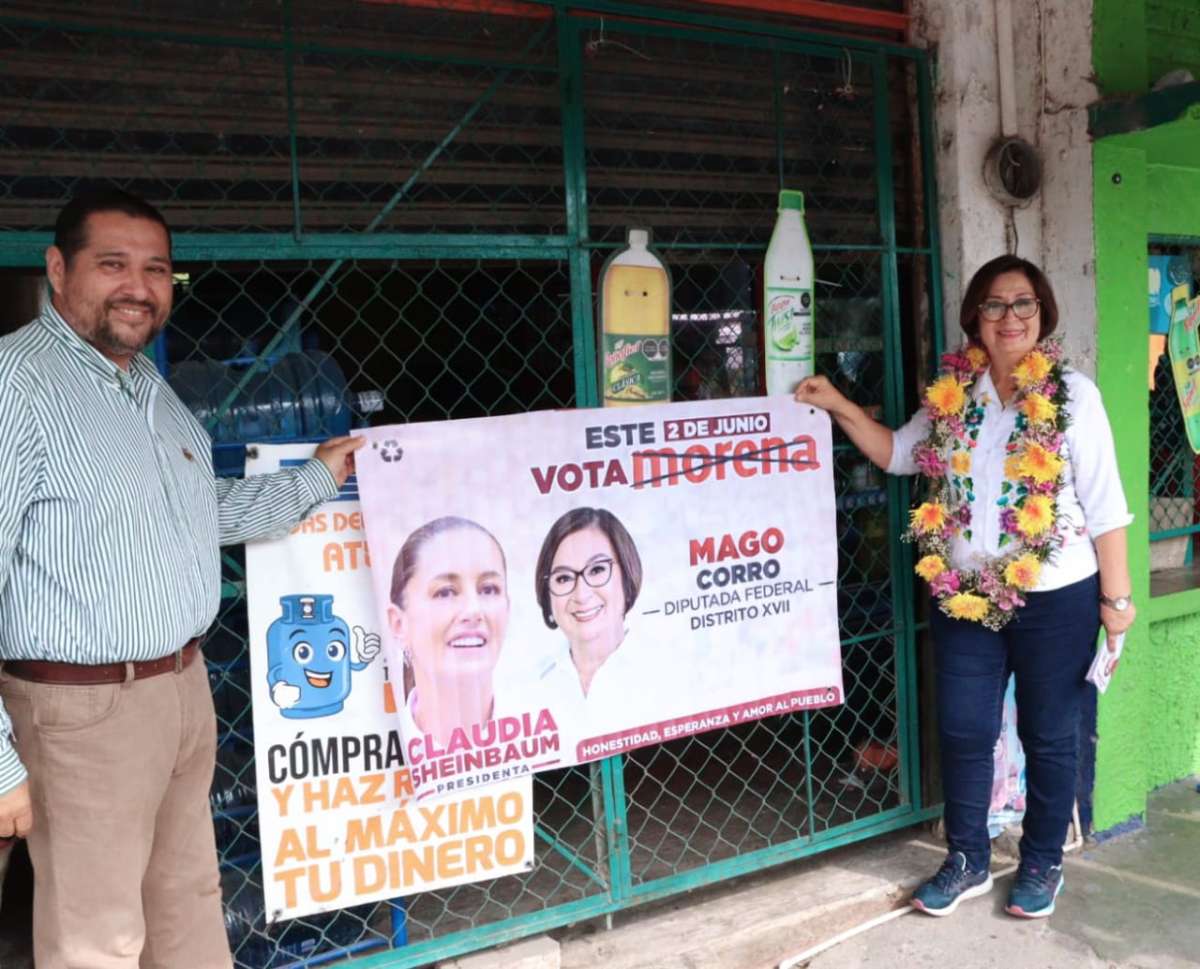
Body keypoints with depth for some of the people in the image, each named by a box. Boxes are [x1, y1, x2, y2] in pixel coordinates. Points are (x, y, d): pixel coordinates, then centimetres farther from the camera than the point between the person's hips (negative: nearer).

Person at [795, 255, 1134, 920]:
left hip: (1054, 597, -3)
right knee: (963, 733, 11)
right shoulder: (951, 394, 2)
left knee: (1047, 736, 11)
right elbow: (897, 452, 14)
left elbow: (1105, 503, -7)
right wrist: (837, 406, 3)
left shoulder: (1071, 394, -9)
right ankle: (968, 862, 29)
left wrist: (1116, 596, -8)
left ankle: (1043, 864, 30)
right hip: (966, 596, 4)